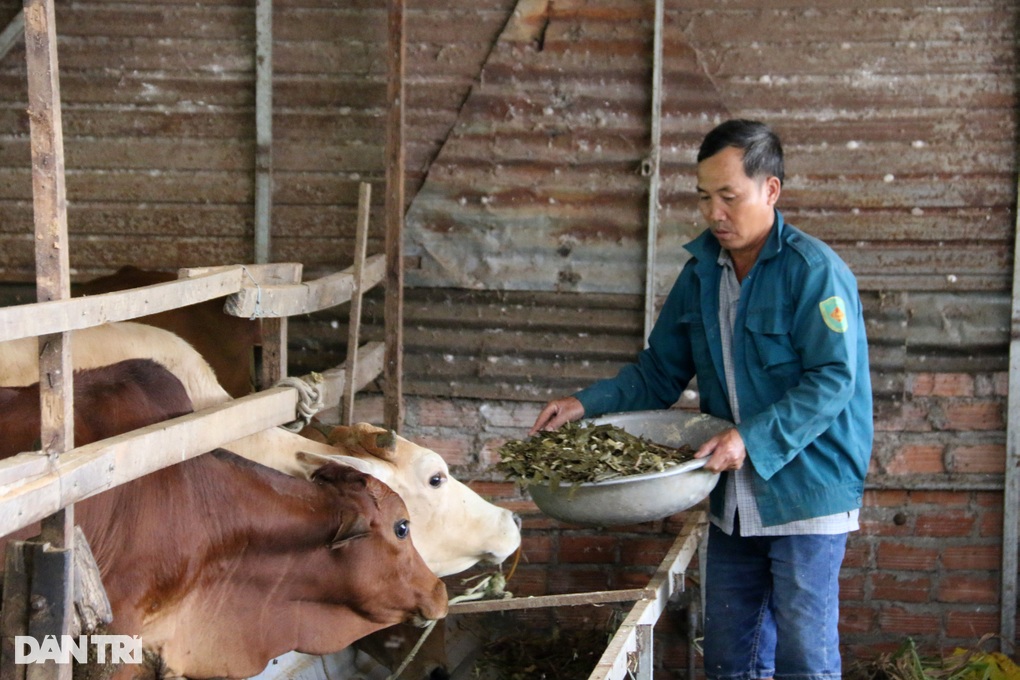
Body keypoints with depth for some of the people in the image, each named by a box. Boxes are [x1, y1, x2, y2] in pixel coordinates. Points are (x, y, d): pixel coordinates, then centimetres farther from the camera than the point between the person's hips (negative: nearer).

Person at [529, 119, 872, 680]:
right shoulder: (701, 272, 8)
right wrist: (587, 405, -3)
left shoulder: (815, 271, -14)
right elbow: (659, 373, 12)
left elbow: (833, 379, -20)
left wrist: (751, 438, -29)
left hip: (806, 493, -7)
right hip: (733, 501, 7)